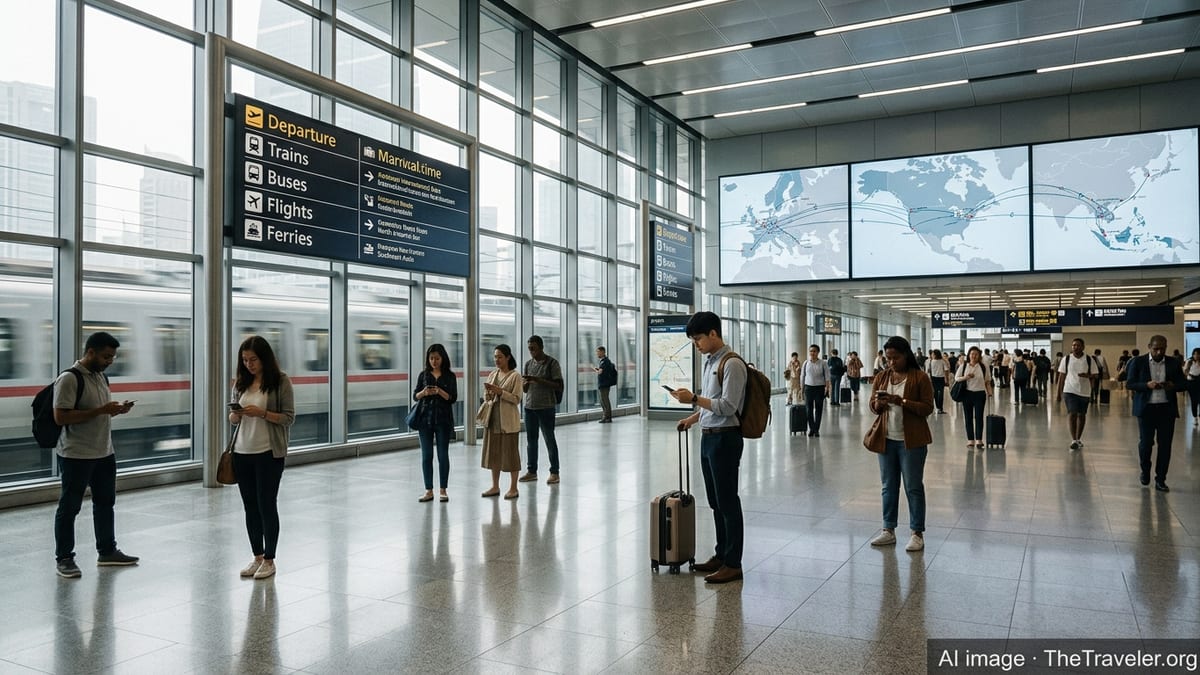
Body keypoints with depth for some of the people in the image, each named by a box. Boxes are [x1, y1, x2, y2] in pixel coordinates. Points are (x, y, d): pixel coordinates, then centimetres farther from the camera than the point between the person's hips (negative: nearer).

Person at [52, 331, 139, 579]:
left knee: (105, 503, 15)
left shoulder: (102, 377, 11)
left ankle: (107, 551, 27)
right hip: (76, 456, -8)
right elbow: (60, 417, -22)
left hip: (104, 453, 8)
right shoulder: (69, 379, -15)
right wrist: (101, 410, -25)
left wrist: (116, 410, 0)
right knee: (69, 507, 4)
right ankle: (63, 558, 14)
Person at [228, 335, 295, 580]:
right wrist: (235, 415, -10)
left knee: (267, 505, 0)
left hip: (269, 453, -5)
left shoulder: (281, 381, -7)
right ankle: (257, 557, 22)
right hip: (242, 452, 5)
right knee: (250, 507, 10)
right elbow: (233, 419, 13)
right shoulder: (241, 382, 8)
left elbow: (289, 418, -8)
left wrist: (262, 413, -22)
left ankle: (269, 560, 12)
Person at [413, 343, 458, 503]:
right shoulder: (423, 375, 6)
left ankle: (443, 491, 10)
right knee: (426, 455, 3)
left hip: (443, 419, -2)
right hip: (425, 418, 2)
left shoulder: (450, 376, 1)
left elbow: (453, 398, -5)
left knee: (443, 455, 2)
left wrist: (440, 391, -22)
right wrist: (423, 392, -17)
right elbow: (415, 396, 5)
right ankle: (429, 491, 10)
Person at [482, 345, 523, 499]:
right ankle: (495, 486, 21)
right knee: (493, 452, 10)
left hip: (508, 420, -6)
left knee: (510, 453, -1)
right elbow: (486, 398, 14)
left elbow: (516, 399, -12)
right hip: (492, 419, 6)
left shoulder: (515, 376, -6)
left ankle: (513, 488, 8)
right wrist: (488, 393, -9)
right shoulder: (492, 374, 11)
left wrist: (500, 391, -20)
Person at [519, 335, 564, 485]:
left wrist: (538, 380, -20)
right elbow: (524, 388, 14)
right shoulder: (528, 364, 10)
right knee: (531, 439, 9)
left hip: (546, 407, -5)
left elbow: (558, 386, -12)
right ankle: (532, 471, 19)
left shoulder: (552, 363, -6)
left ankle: (554, 472, 7)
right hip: (529, 407, 6)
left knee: (549, 439, 0)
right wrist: (526, 383, -11)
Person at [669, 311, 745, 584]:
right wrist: (693, 418, 13)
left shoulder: (731, 364, -16)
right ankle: (721, 554, 29)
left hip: (724, 439, -9)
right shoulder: (709, 362, 13)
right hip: (708, 437, 9)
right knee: (715, 501, 17)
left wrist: (693, 398, -23)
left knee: (727, 502, -1)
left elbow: (728, 406, -21)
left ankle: (733, 564, 9)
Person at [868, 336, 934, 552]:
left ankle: (918, 533, 12)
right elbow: (872, 405, 12)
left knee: (913, 487, 3)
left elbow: (927, 408, -10)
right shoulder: (881, 377, 7)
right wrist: (878, 404, -12)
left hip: (911, 441, -5)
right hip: (886, 440, 5)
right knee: (888, 486, 11)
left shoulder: (920, 377, -7)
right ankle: (888, 530, 20)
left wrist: (902, 401, -23)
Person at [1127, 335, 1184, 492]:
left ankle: (1160, 479, 10)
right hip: (1146, 408, -2)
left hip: (1167, 409, 2)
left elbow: (1183, 384, 8)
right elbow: (1130, 384, -2)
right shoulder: (1138, 362, -1)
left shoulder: (1174, 363, 5)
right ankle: (1145, 471, 26)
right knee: (1145, 442, 1)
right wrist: (1147, 385, -19)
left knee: (1165, 444, 1)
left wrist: (1173, 386, -15)